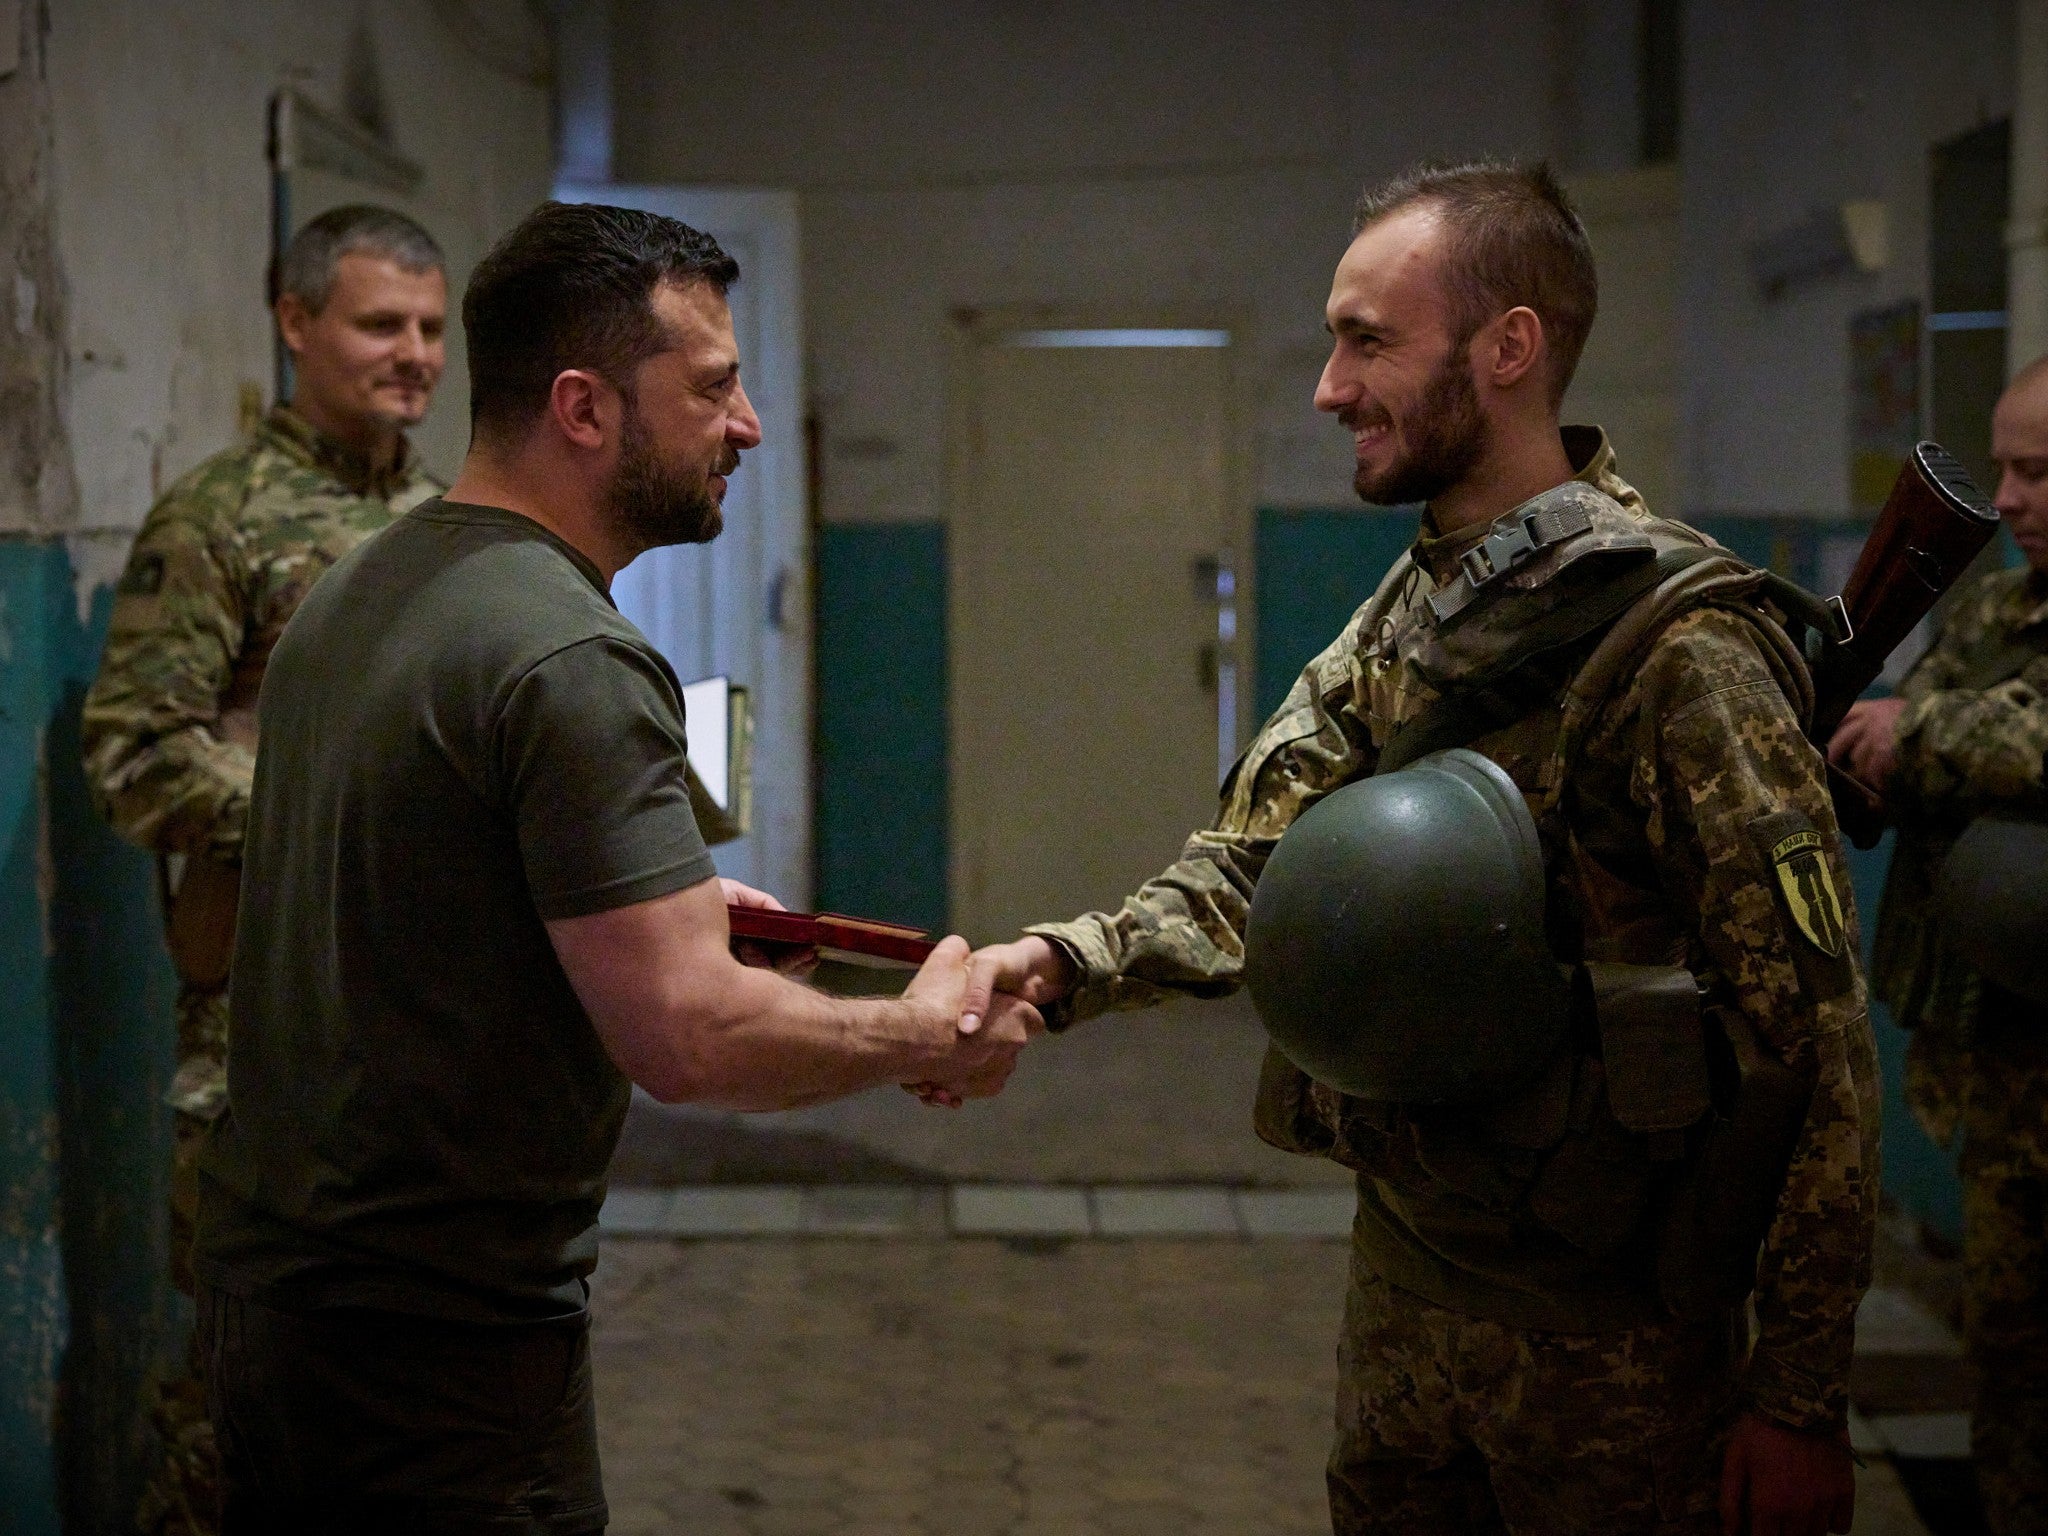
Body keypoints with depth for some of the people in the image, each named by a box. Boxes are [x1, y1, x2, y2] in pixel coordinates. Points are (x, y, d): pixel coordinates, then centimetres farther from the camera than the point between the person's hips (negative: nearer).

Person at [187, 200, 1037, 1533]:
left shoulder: (360, 590, 8)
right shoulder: (572, 660, -21)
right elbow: (690, 1038, -25)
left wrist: (653, 900, 18)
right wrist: (929, 1036, -9)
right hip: (436, 1349, -9)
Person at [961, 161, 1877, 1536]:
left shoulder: (1675, 639, -19)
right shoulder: (1402, 619, 7)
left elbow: (1812, 1038, -18)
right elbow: (1256, 869, 0)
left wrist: (1803, 1400, -16)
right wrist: (1065, 961, -21)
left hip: (1602, 1321, -7)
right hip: (1401, 1269, 7)